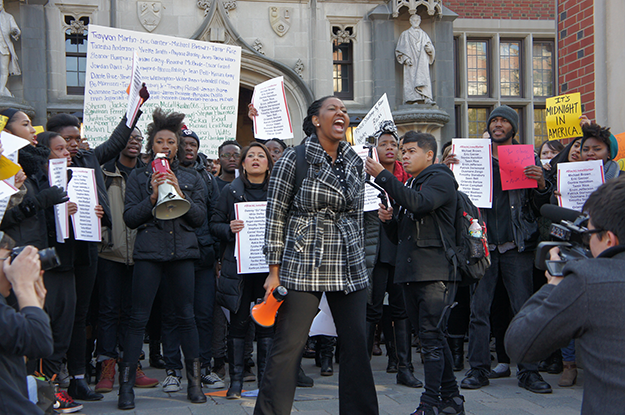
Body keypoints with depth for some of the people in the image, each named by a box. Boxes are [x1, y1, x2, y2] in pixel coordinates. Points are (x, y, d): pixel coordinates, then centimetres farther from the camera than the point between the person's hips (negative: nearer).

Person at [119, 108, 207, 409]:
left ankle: (194, 381, 12)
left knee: (186, 316, 3)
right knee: (138, 318, -5)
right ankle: (126, 385, 0)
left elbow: (200, 217, 6)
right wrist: (153, 197, -12)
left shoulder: (191, 178, 14)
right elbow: (129, 218, 2)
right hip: (149, 251, -1)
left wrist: (180, 193, -8)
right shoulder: (138, 177, 9)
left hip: (182, 252, 2)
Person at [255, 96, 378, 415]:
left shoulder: (355, 162, 11)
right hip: (303, 266, -5)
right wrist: (275, 271, -8)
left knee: (356, 344, 5)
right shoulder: (294, 159, -4)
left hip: (349, 268, 5)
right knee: (288, 346, -3)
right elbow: (275, 216, -5)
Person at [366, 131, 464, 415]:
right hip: (410, 274, 9)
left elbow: (419, 203, -25)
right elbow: (399, 235, 26)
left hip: (435, 274, -9)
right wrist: (388, 219, 4)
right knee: (431, 338, 11)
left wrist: (382, 176, -24)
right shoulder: (407, 186, 23)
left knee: (431, 337, -11)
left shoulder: (440, 179, -3)